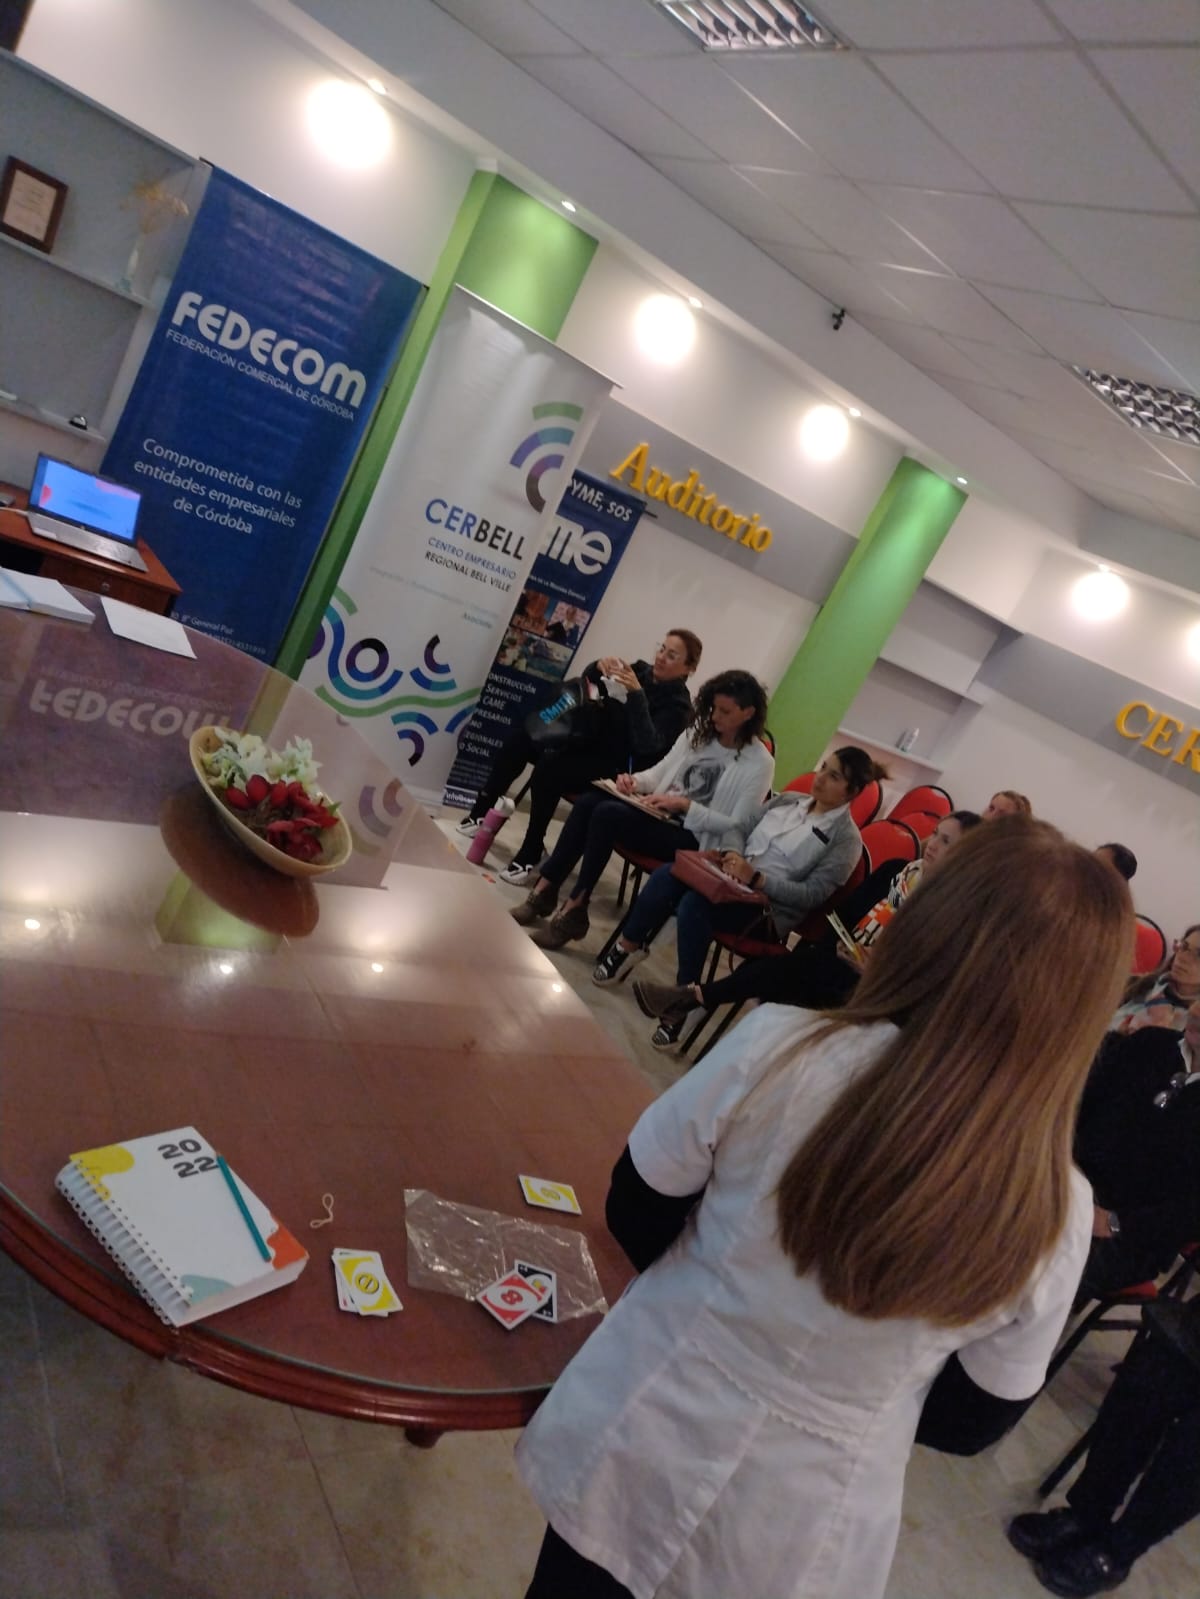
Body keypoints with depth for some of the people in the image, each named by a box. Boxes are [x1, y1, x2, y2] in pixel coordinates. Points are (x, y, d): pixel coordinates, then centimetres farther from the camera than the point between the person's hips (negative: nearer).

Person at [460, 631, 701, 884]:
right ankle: (482, 811, -5)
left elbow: (647, 747, -25)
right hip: (584, 739, 7)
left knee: (549, 767, -30)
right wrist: (598, 667, -9)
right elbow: (584, 684, 13)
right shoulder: (641, 671, 9)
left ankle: (531, 854, -21)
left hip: (612, 766, -7)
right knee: (521, 737, -10)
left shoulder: (677, 705, -9)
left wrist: (637, 695, -29)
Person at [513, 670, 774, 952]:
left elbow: (735, 825, -13)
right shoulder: (698, 734, 10)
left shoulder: (759, 763, -9)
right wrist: (635, 780, -7)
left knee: (608, 814, -28)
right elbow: (660, 772, 15)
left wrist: (684, 805, -19)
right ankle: (545, 890, -14)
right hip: (662, 813, 7)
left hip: (691, 837, -7)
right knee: (588, 802, -19)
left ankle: (574, 911, -20)